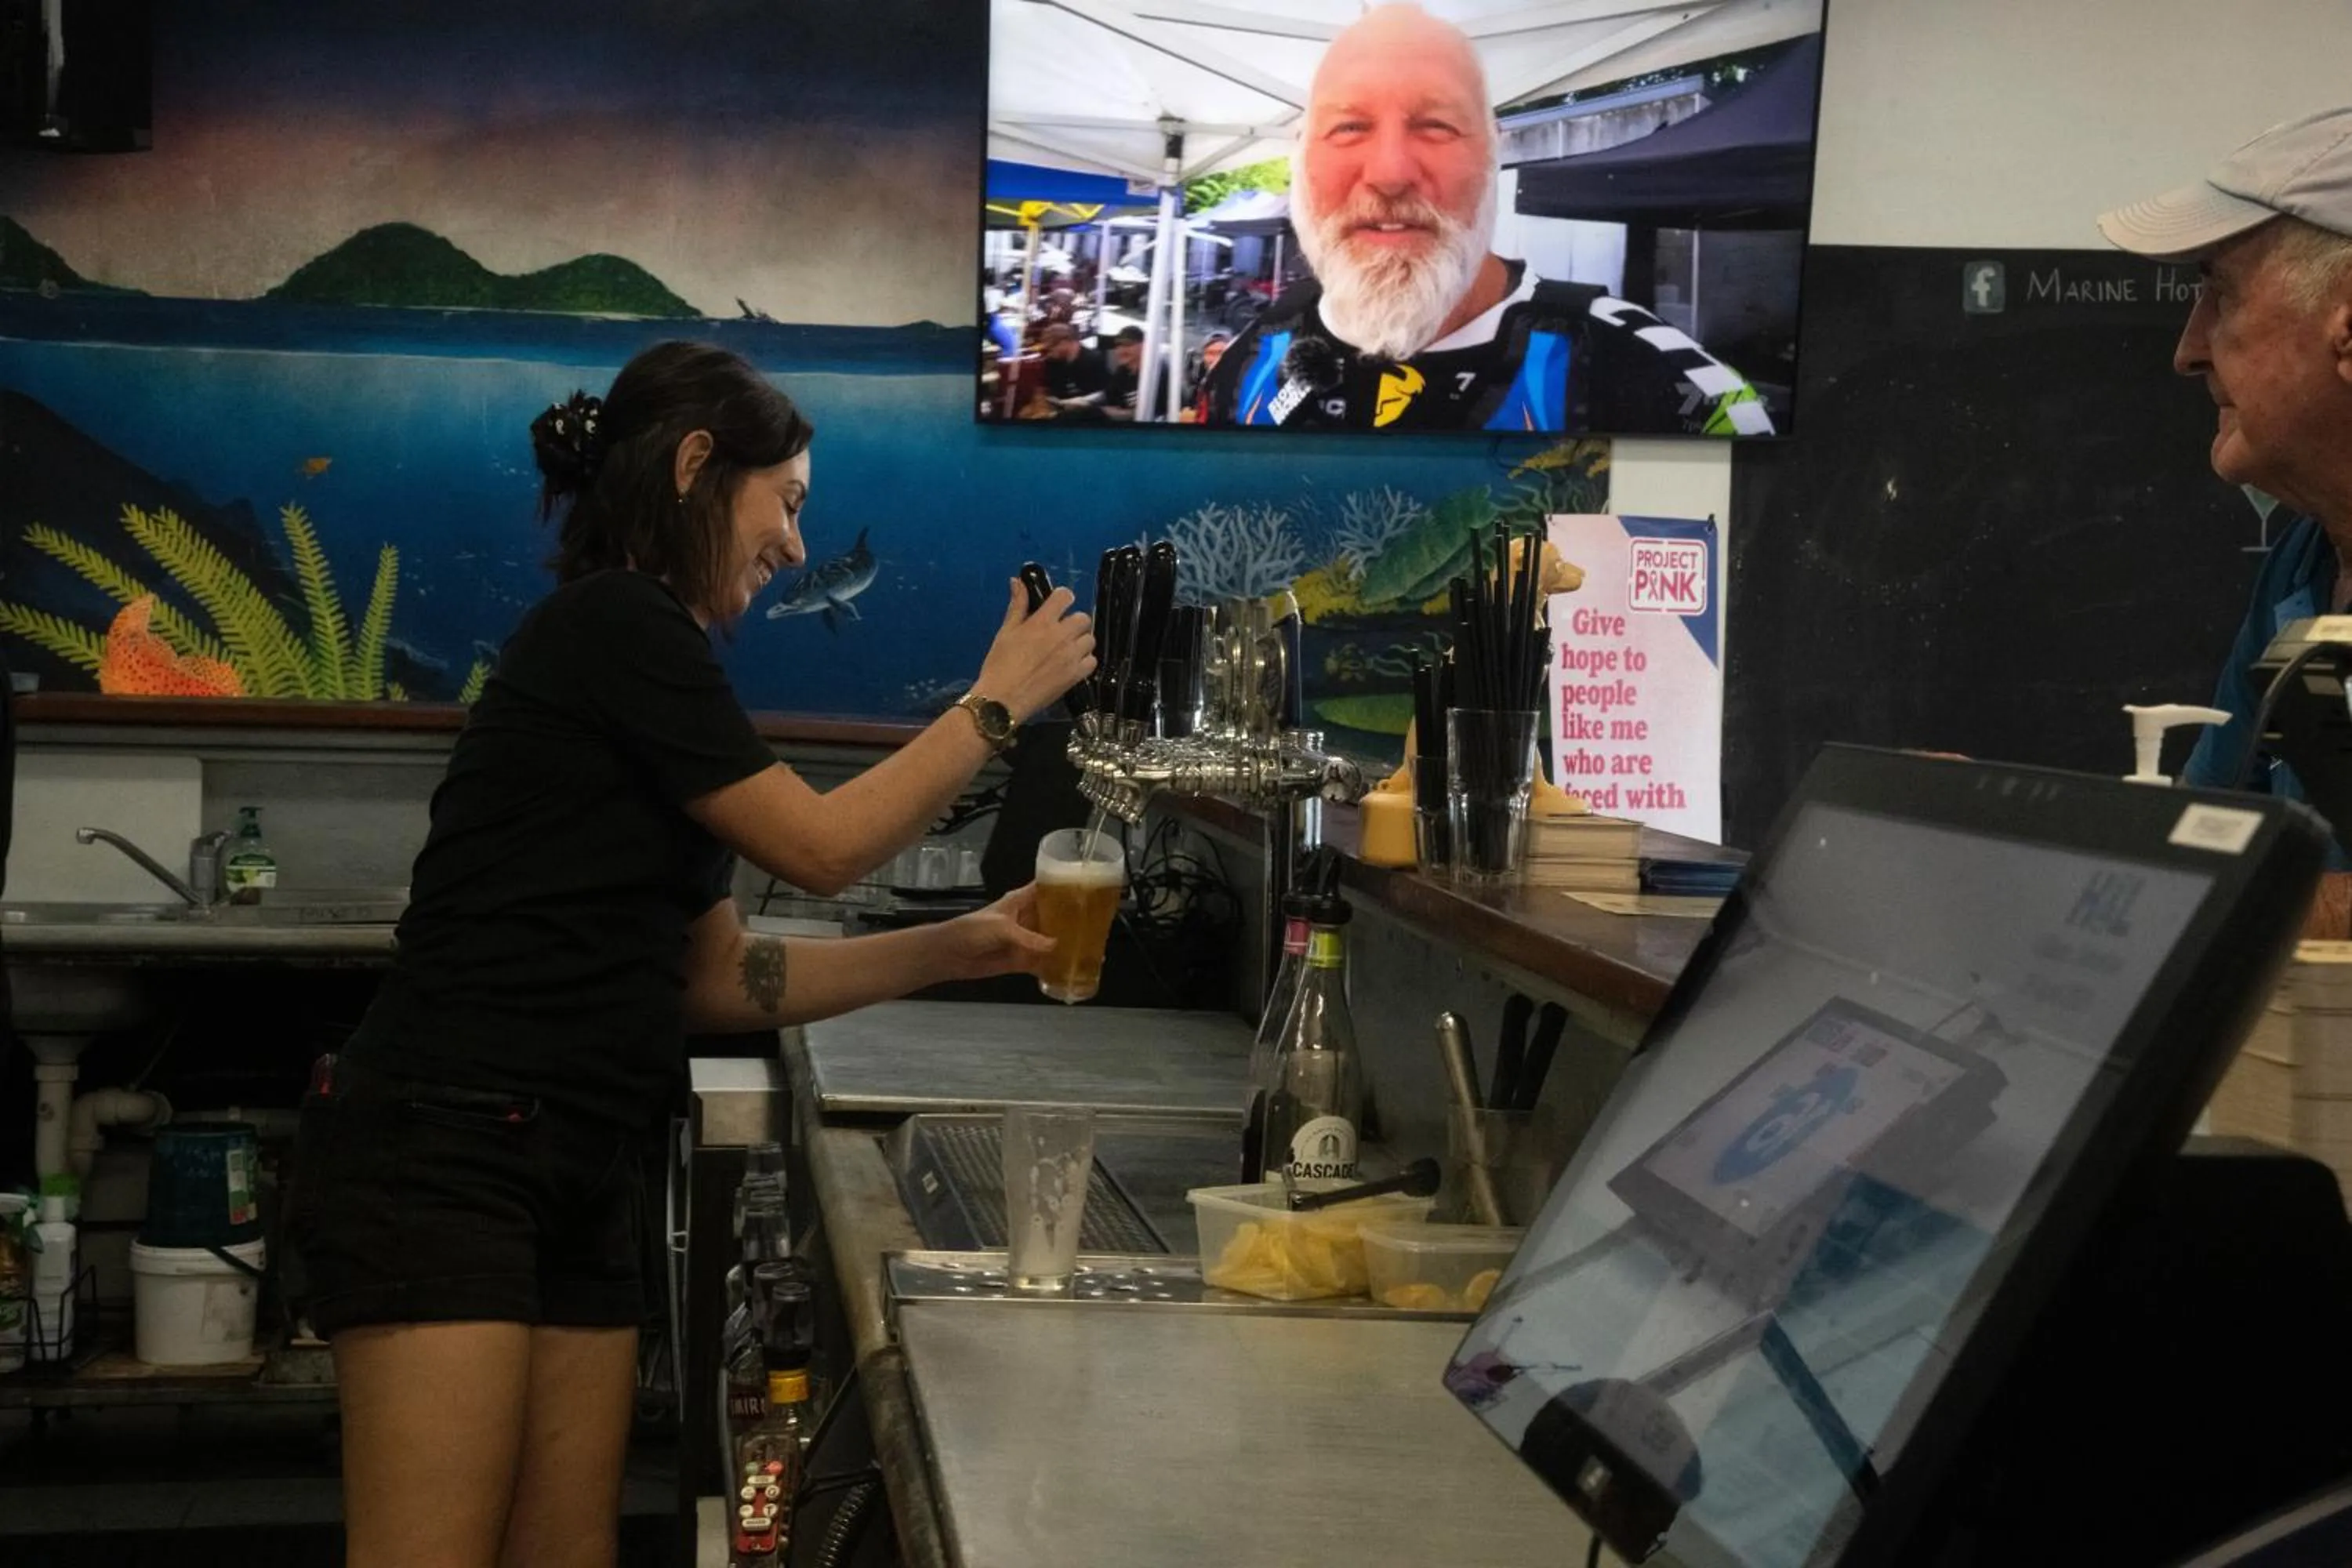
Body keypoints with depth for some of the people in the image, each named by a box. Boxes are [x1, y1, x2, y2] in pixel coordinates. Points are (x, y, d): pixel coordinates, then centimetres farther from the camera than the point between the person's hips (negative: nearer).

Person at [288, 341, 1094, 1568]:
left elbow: (720, 980, 19)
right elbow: (821, 846, -4)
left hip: (577, 1184, 10)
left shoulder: (644, 655, 19)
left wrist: (959, 948, 15)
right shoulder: (614, 623, -9)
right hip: (439, 1160, -10)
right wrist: (996, 705, 7)